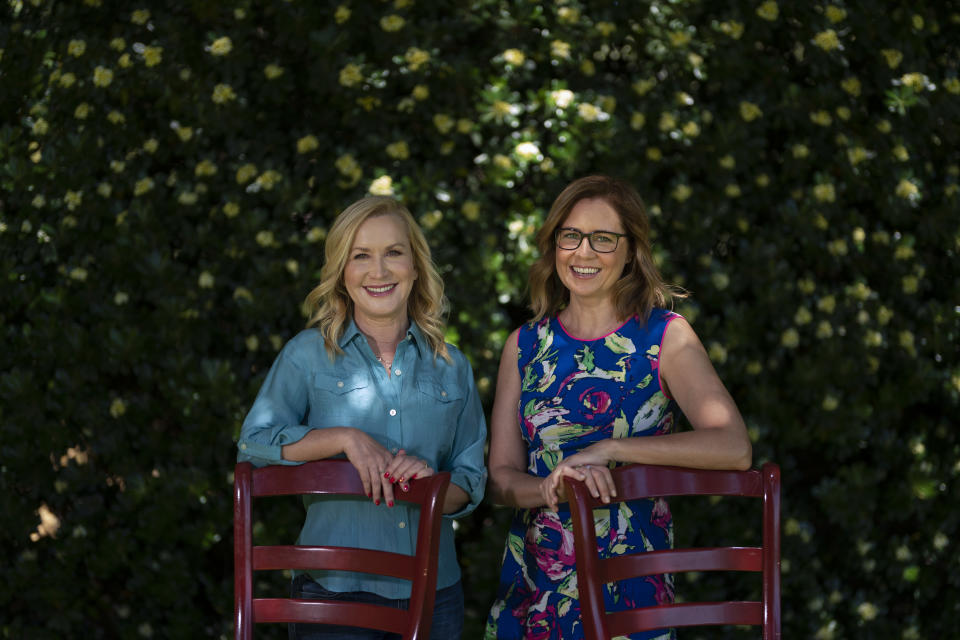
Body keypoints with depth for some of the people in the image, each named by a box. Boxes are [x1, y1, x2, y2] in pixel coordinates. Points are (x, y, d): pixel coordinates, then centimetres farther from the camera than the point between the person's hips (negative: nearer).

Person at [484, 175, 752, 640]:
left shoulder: (665, 336, -4)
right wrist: (552, 488, -19)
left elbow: (733, 447, -18)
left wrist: (609, 450, -23)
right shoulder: (525, 344, 7)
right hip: (533, 580, 3)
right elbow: (501, 477, 3)